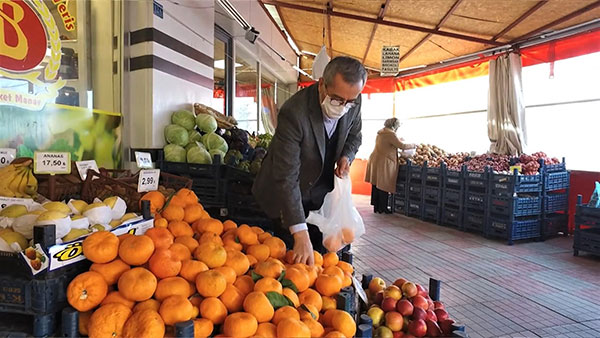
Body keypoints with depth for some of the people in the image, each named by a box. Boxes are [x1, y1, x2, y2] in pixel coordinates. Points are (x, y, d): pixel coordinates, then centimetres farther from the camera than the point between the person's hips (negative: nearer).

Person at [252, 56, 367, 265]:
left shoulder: (353, 102, -13)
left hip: (322, 189, 5)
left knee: (320, 255, 12)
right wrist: (300, 234, -41)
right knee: (292, 258, 3)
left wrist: (346, 157, -13)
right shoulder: (294, 112, -33)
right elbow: (286, 177, -36)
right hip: (289, 193, -5)